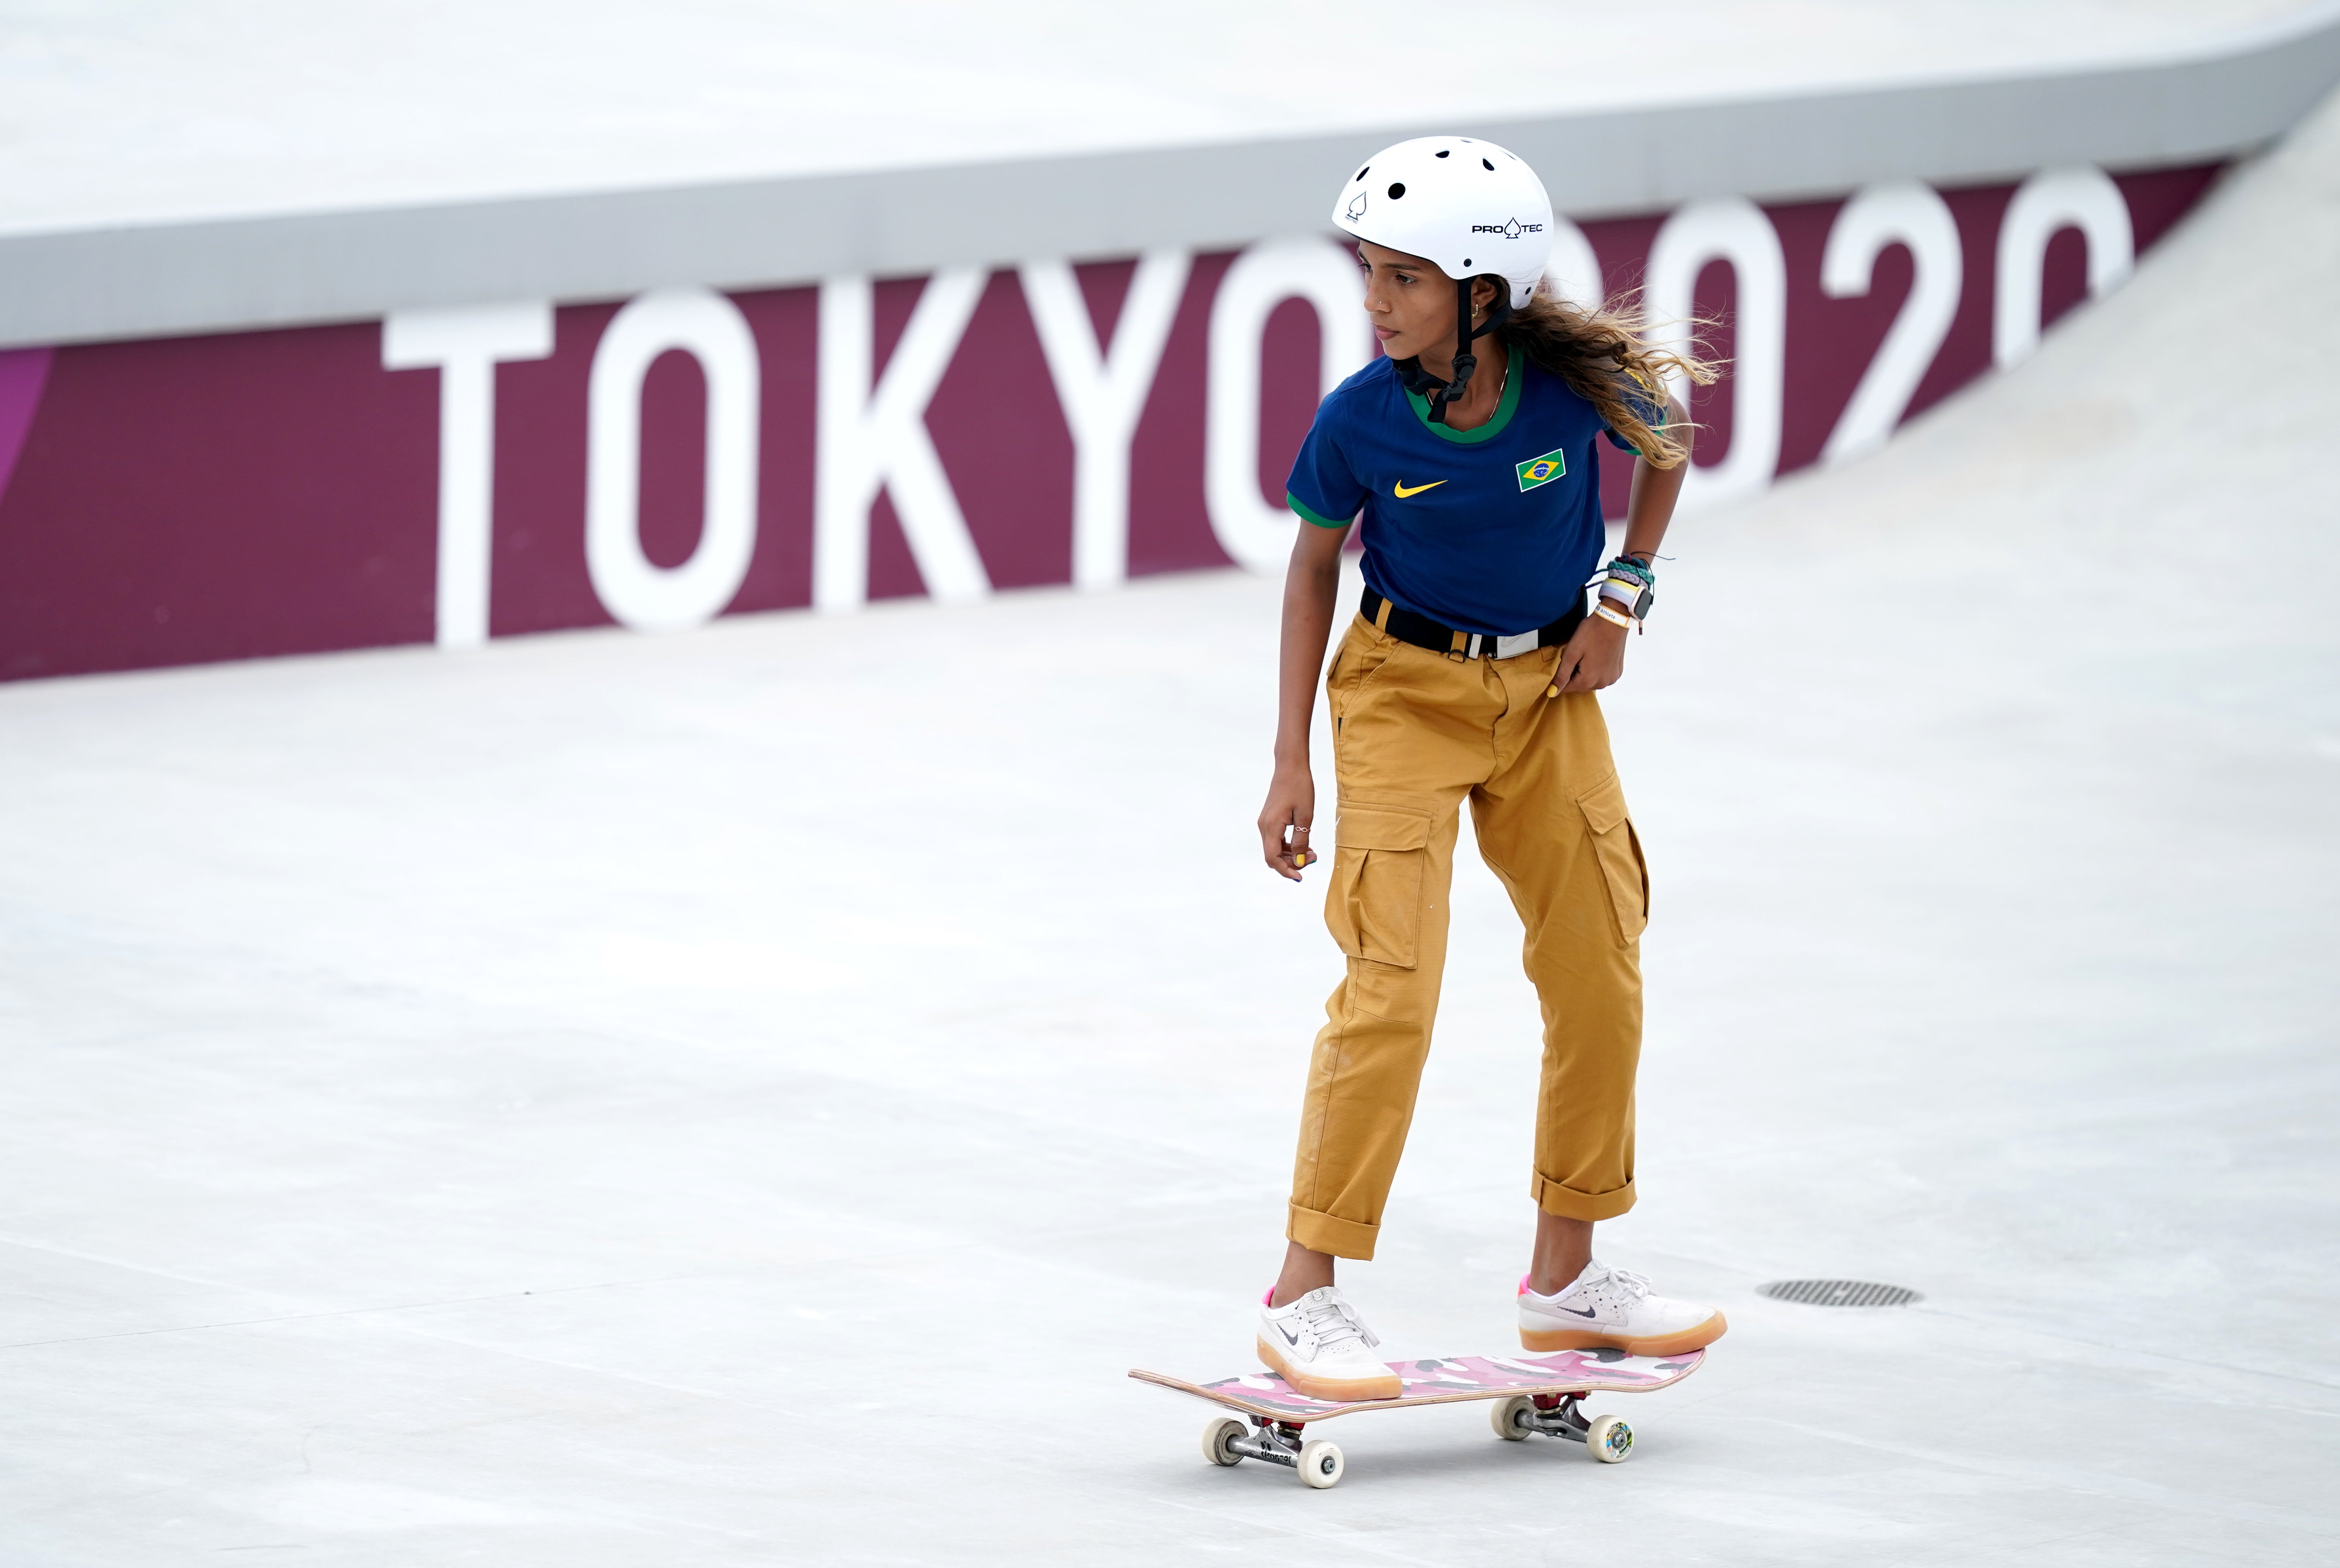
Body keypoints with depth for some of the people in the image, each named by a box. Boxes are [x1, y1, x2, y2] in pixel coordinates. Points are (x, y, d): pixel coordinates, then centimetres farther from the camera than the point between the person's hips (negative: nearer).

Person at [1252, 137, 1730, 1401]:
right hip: (1405, 690, -3)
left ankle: (1566, 1278, 22)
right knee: (1393, 987, -13)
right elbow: (1315, 561, -3)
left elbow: (1667, 453, 4)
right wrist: (1292, 762, -3)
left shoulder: (1576, 381, -20)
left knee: (1601, 977, 6)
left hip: (1549, 692, 3)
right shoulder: (1363, 418, -20)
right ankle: (1304, 1297, -9)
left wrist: (1621, 593, -4)